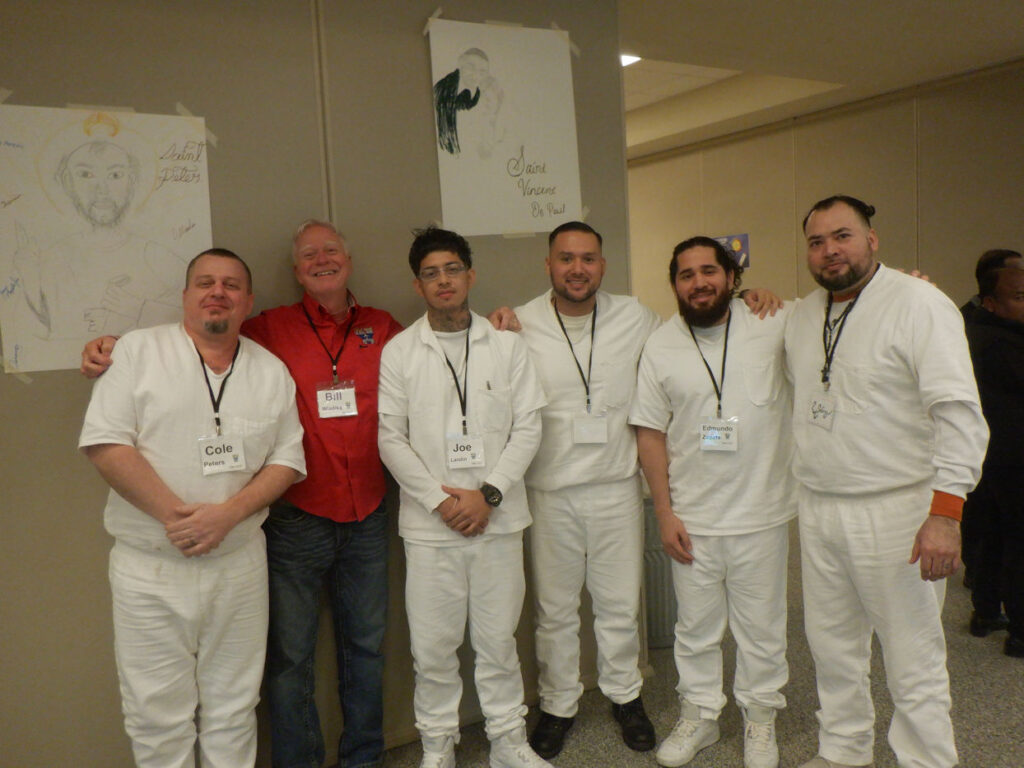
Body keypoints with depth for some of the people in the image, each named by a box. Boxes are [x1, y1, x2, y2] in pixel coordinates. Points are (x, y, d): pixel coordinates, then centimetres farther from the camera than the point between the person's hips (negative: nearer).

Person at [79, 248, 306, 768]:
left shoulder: (272, 371, 7)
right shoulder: (139, 349, -1)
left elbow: (287, 459, 4)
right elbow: (103, 441, -9)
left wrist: (228, 514, -12)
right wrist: (174, 514, -16)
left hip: (239, 564, 2)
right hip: (149, 568, -2)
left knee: (233, 708, 14)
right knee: (158, 714, 7)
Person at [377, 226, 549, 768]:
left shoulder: (507, 345, 5)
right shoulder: (398, 352, 2)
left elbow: (528, 427, 1)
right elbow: (391, 439, -2)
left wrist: (488, 493, -9)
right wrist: (440, 499, -9)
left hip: (498, 518, 1)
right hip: (428, 523, -1)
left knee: (498, 638, 11)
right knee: (432, 646, 8)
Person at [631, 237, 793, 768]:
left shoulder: (774, 325, -4)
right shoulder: (659, 346, -2)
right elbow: (651, 432, -1)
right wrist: (664, 512, -4)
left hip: (762, 512, 0)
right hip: (691, 516, 1)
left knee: (761, 625, 14)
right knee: (695, 625, 15)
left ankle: (760, 716, 36)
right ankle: (699, 715, 35)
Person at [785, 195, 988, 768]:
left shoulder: (919, 303, -11)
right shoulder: (803, 315, 11)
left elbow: (959, 413, -17)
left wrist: (946, 512, -24)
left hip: (895, 509, -6)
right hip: (818, 508, 7)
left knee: (914, 661, 4)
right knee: (833, 647, 19)